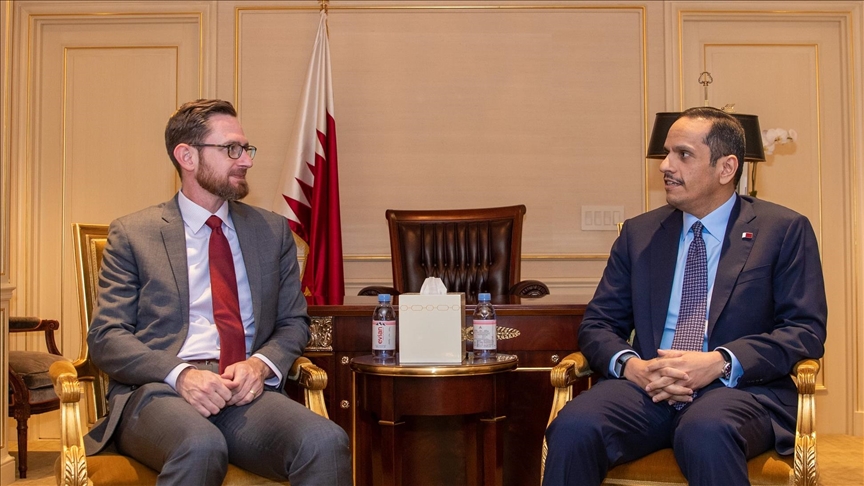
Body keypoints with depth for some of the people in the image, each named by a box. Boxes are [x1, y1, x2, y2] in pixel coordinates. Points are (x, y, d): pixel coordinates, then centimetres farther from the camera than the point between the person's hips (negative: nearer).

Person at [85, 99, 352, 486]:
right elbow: (106, 337, 2)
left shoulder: (273, 231, 17)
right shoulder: (131, 233, 8)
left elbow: (293, 322, 17)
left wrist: (261, 364, -6)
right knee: (201, 446, -37)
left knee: (326, 442, -31)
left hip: (246, 391, 2)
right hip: (157, 389, -1)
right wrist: (179, 374, -17)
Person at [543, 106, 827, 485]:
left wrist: (721, 362, -15)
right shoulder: (639, 233, 17)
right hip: (646, 385, 2)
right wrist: (629, 364, -10)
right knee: (573, 428, -29)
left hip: (739, 387, -2)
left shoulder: (785, 230, 8)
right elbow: (597, 323, 14)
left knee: (707, 431, -38)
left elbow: (807, 330, 0)